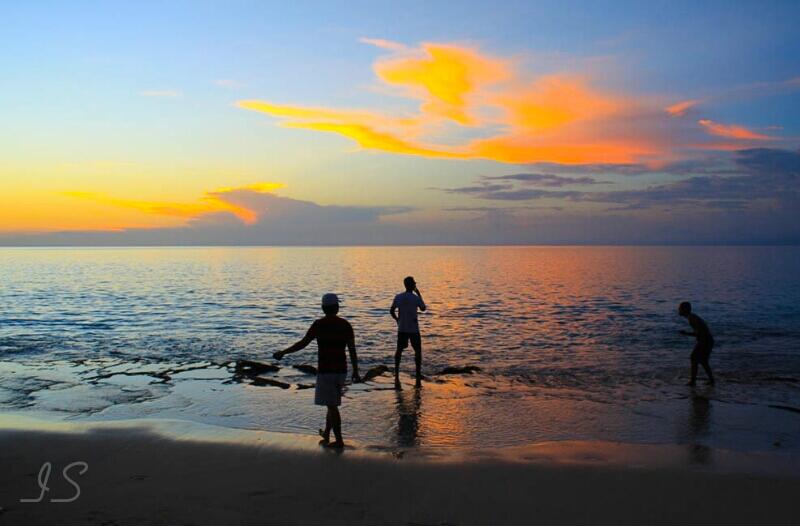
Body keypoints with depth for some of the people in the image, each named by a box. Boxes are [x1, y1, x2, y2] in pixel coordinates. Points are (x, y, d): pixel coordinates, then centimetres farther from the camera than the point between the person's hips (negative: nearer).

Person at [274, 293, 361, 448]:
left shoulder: (319, 324, -11)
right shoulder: (345, 325, 0)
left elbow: (302, 344, -10)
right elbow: (352, 350, 0)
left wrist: (283, 352, 3)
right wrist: (355, 371, 8)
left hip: (325, 371, -5)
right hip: (341, 370, 5)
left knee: (332, 406, 2)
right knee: (331, 403, 20)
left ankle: (339, 441, 6)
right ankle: (326, 434, 32)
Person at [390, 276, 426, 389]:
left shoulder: (398, 297, -2)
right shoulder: (416, 298, -10)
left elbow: (392, 311, 2)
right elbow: (423, 308, 8)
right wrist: (419, 294, 13)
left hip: (402, 329, 3)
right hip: (414, 329, -3)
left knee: (399, 350, 14)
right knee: (417, 351, 9)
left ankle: (396, 375, 7)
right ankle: (418, 377, 6)